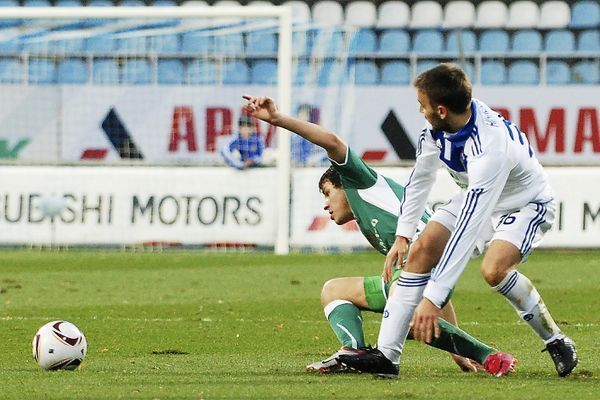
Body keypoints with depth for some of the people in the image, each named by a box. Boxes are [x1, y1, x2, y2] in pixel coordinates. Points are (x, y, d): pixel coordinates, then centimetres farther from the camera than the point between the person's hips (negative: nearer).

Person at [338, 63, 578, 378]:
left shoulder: (488, 148, -41)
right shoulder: (438, 127, -18)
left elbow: (466, 230, -43)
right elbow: (421, 177, 3)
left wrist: (432, 298, -43)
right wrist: (402, 235, 0)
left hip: (526, 204, -7)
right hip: (476, 196, 7)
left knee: (494, 269, -32)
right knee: (421, 250, -10)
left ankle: (557, 342, -10)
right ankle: (386, 353, -7)